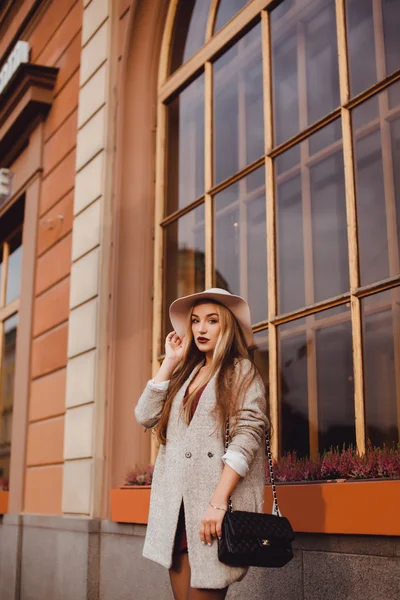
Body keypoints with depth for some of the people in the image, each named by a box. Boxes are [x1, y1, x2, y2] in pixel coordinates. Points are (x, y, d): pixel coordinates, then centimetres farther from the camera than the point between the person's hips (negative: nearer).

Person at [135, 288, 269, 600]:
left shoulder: (242, 370, 0)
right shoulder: (187, 373, 18)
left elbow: (247, 436, -12)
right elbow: (146, 416, 8)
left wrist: (217, 501, -21)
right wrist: (170, 362, 6)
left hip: (215, 504, -5)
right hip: (176, 504, 6)